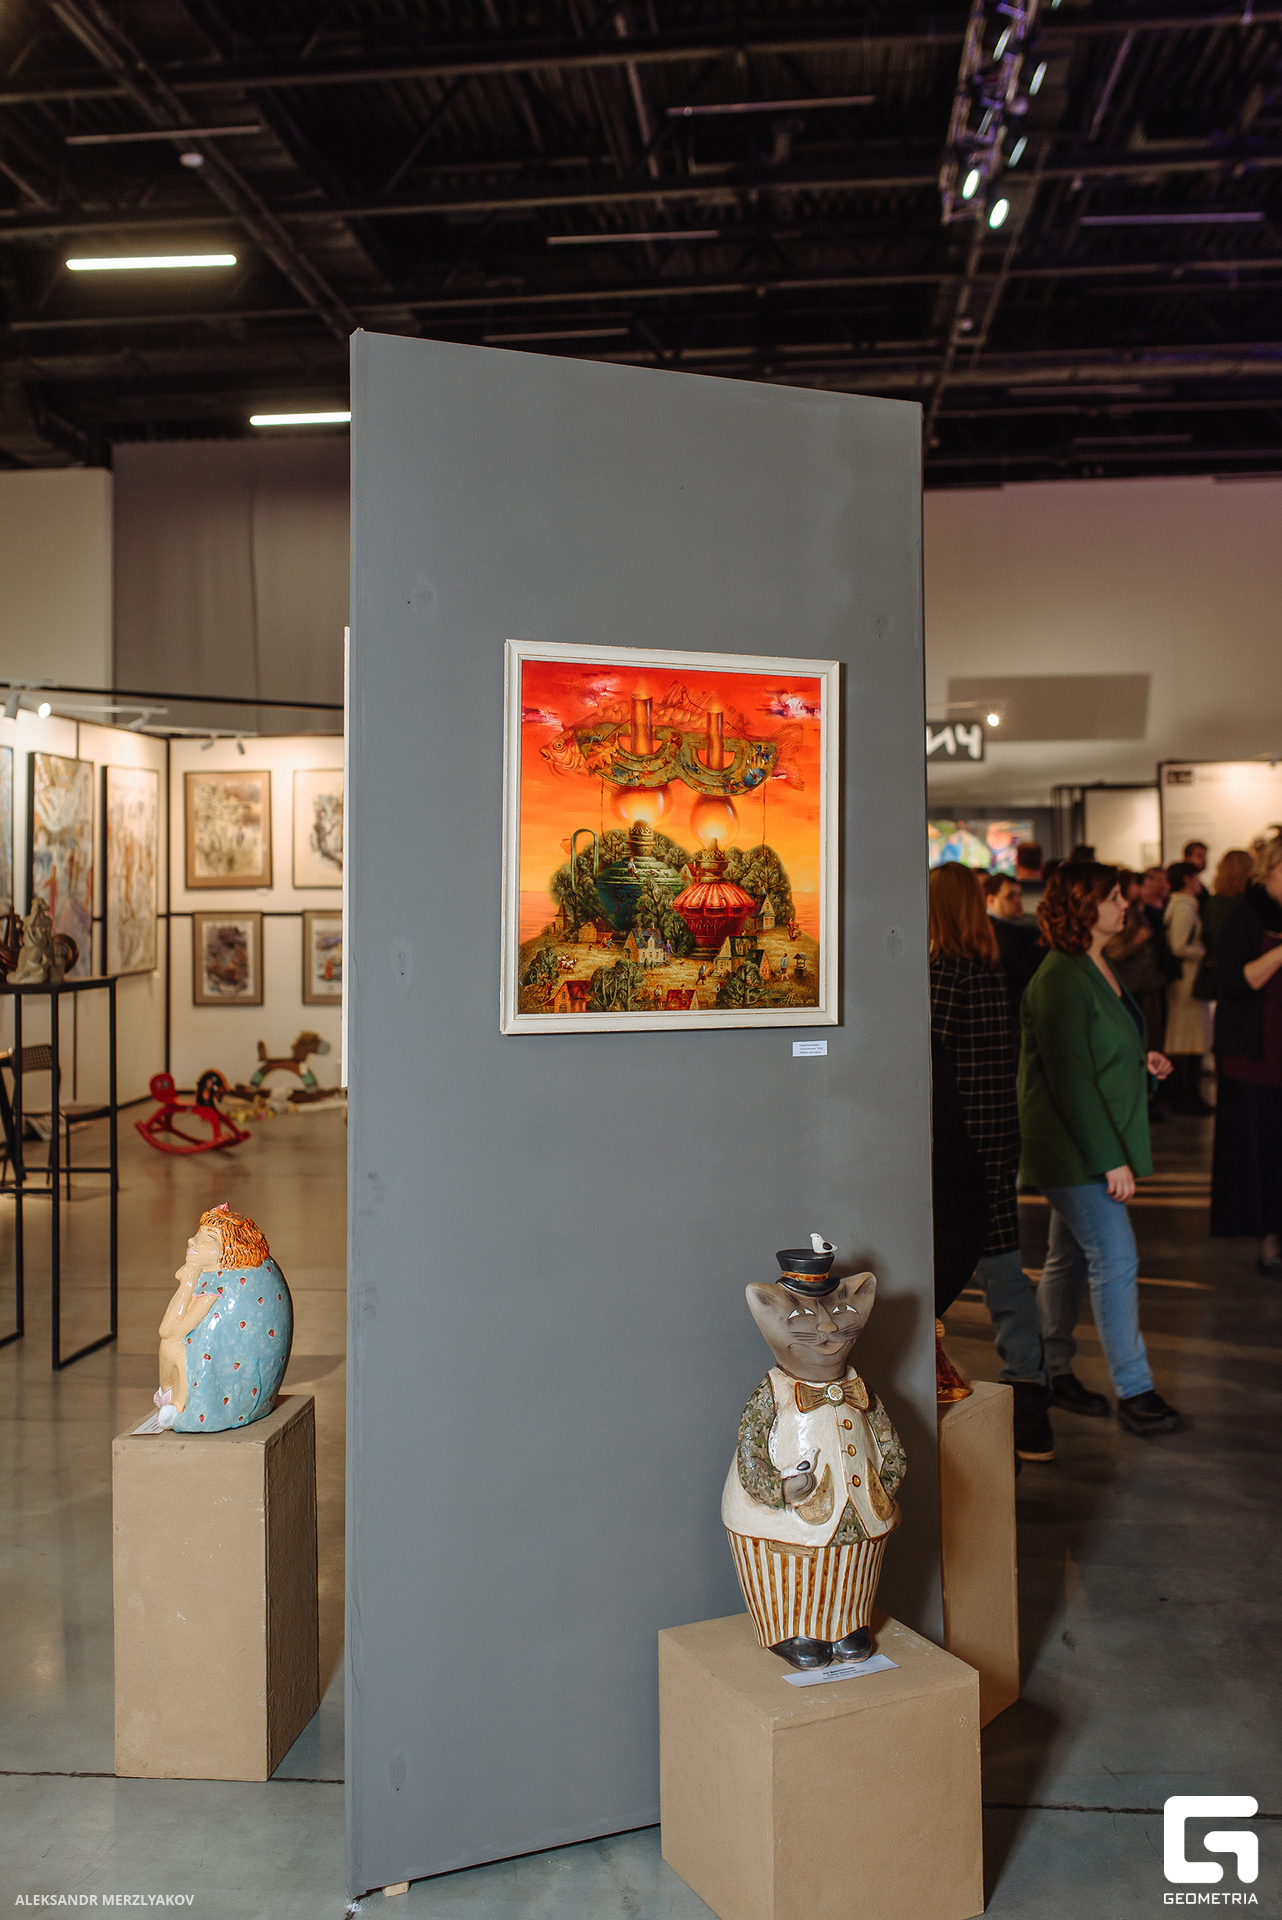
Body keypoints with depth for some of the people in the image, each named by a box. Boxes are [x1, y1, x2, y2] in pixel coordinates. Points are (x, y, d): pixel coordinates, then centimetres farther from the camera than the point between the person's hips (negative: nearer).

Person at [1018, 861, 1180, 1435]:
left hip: (1092, 1145, 10)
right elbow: (1070, 1077, -22)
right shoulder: (1060, 978, -19)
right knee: (1116, 1259, -7)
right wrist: (1111, 1159, -21)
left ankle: (1053, 1372, 26)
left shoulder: (1096, 967, 12)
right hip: (1072, 1149, -10)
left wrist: (1141, 1061, 7)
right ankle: (1133, 1390, 2)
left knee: (1071, 1255, 15)